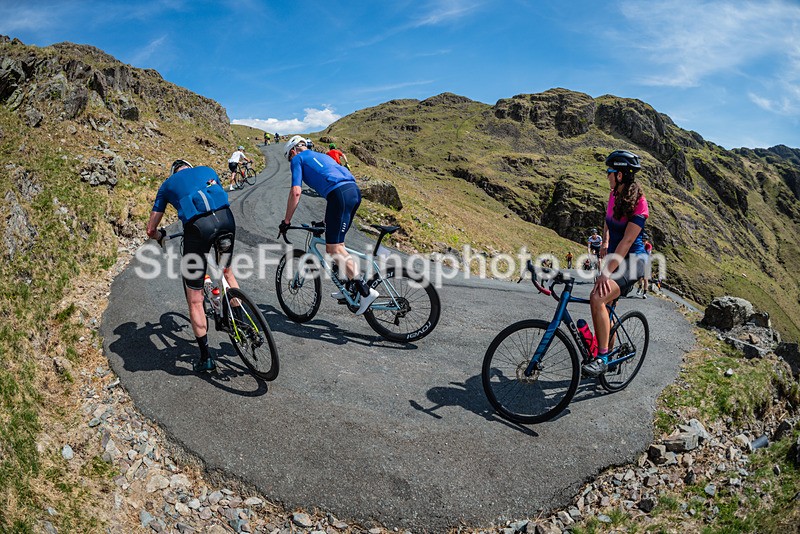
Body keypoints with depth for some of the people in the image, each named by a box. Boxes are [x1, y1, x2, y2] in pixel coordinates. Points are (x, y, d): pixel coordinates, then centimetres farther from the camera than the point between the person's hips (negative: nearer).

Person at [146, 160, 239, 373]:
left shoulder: (167, 184, 27)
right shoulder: (207, 170, 32)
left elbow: (151, 230, 28)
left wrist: (160, 235, 50)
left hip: (198, 226, -3)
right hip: (225, 217, 3)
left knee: (194, 300, 11)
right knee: (226, 270, 32)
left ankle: (205, 357, 17)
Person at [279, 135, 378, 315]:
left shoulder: (298, 159, 14)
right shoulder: (322, 156, 36)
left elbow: (296, 192, 1)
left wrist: (286, 221, 10)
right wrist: (328, 219, 43)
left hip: (339, 194, -8)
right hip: (355, 192, 8)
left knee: (334, 248, -5)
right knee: (336, 243, 20)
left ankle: (366, 291, -12)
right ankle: (350, 286, 21)